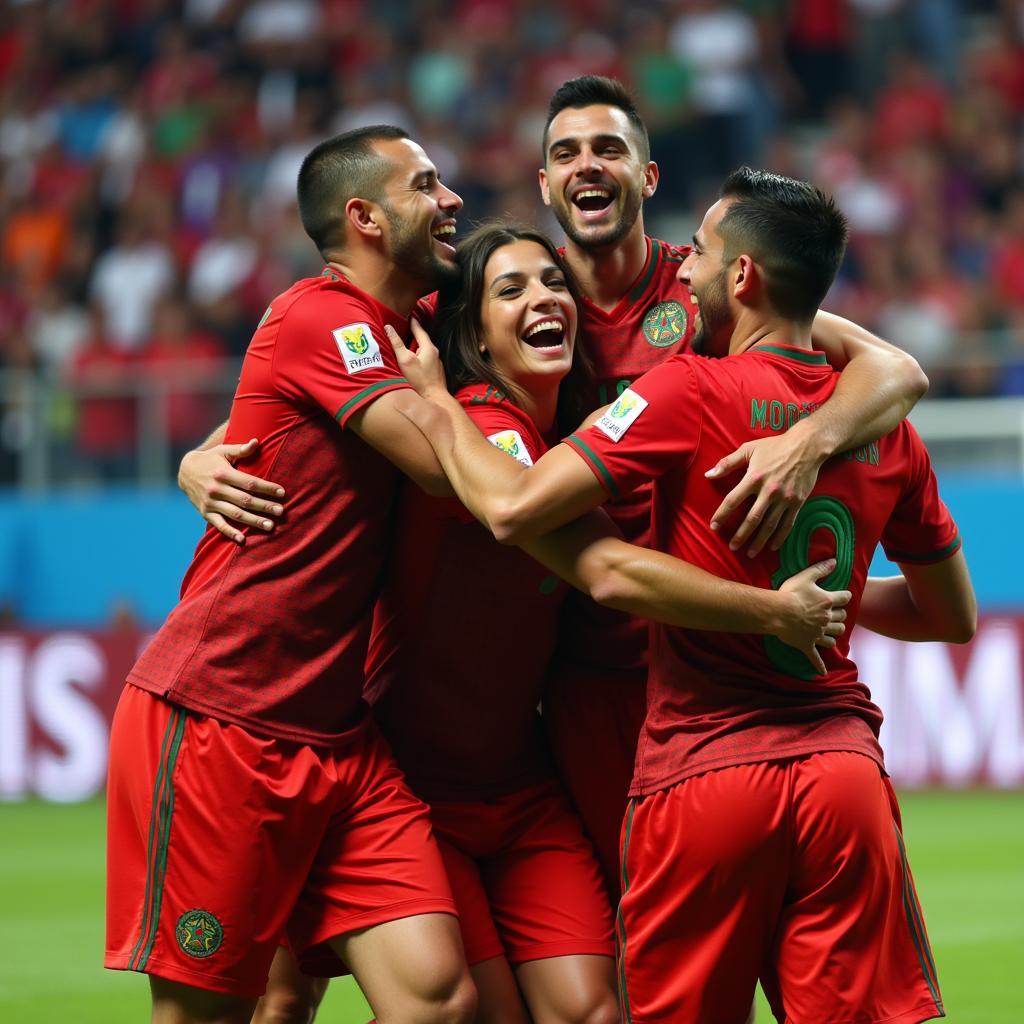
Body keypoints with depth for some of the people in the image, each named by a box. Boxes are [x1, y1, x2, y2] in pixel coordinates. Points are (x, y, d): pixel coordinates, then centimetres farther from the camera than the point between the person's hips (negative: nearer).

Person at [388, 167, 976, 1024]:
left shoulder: (688, 391, -7)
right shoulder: (886, 429, 9)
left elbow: (515, 509, -13)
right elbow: (952, 616, 20)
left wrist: (435, 398, 3)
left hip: (701, 773, -4)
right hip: (844, 772, 4)